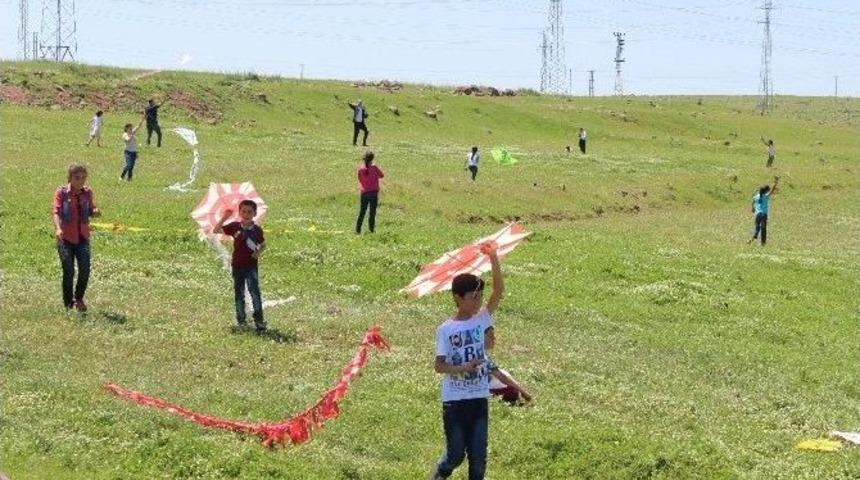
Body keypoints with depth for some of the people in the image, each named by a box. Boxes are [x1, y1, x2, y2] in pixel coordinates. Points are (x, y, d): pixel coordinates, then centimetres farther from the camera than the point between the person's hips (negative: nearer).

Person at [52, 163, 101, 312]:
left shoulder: (87, 192, 4)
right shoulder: (61, 192, -7)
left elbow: (91, 211, 10)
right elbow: (56, 211, -18)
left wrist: (95, 212, -15)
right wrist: (58, 228, -36)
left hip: (83, 237, 3)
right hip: (65, 238, -3)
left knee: (85, 270, -6)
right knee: (69, 272, -2)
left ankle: (79, 298, 19)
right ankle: (68, 303, 15)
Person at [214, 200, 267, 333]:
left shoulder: (257, 230, -2)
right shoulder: (235, 227, -3)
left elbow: (263, 245, 13)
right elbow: (216, 231, -7)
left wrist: (258, 252, -8)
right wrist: (224, 218, -18)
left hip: (252, 265, -2)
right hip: (237, 265, 2)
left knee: (254, 292, -14)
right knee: (239, 293, 10)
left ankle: (259, 320, -11)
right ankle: (241, 319, 21)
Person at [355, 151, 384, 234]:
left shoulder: (361, 169, -4)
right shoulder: (374, 168, -9)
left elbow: (360, 180, 7)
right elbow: (382, 175, 5)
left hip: (364, 192, 2)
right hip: (374, 192, -2)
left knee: (362, 211, 10)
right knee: (372, 211, 5)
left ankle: (358, 229, 7)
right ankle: (371, 229, 4)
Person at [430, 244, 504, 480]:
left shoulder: (482, 320, 1)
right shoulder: (446, 330, -7)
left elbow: (499, 291, -10)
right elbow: (438, 365, -8)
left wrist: (493, 259, -21)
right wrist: (462, 368, -25)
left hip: (479, 399, 3)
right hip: (454, 401, -3)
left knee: (478, 455, 5)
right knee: (455, 454, 8)